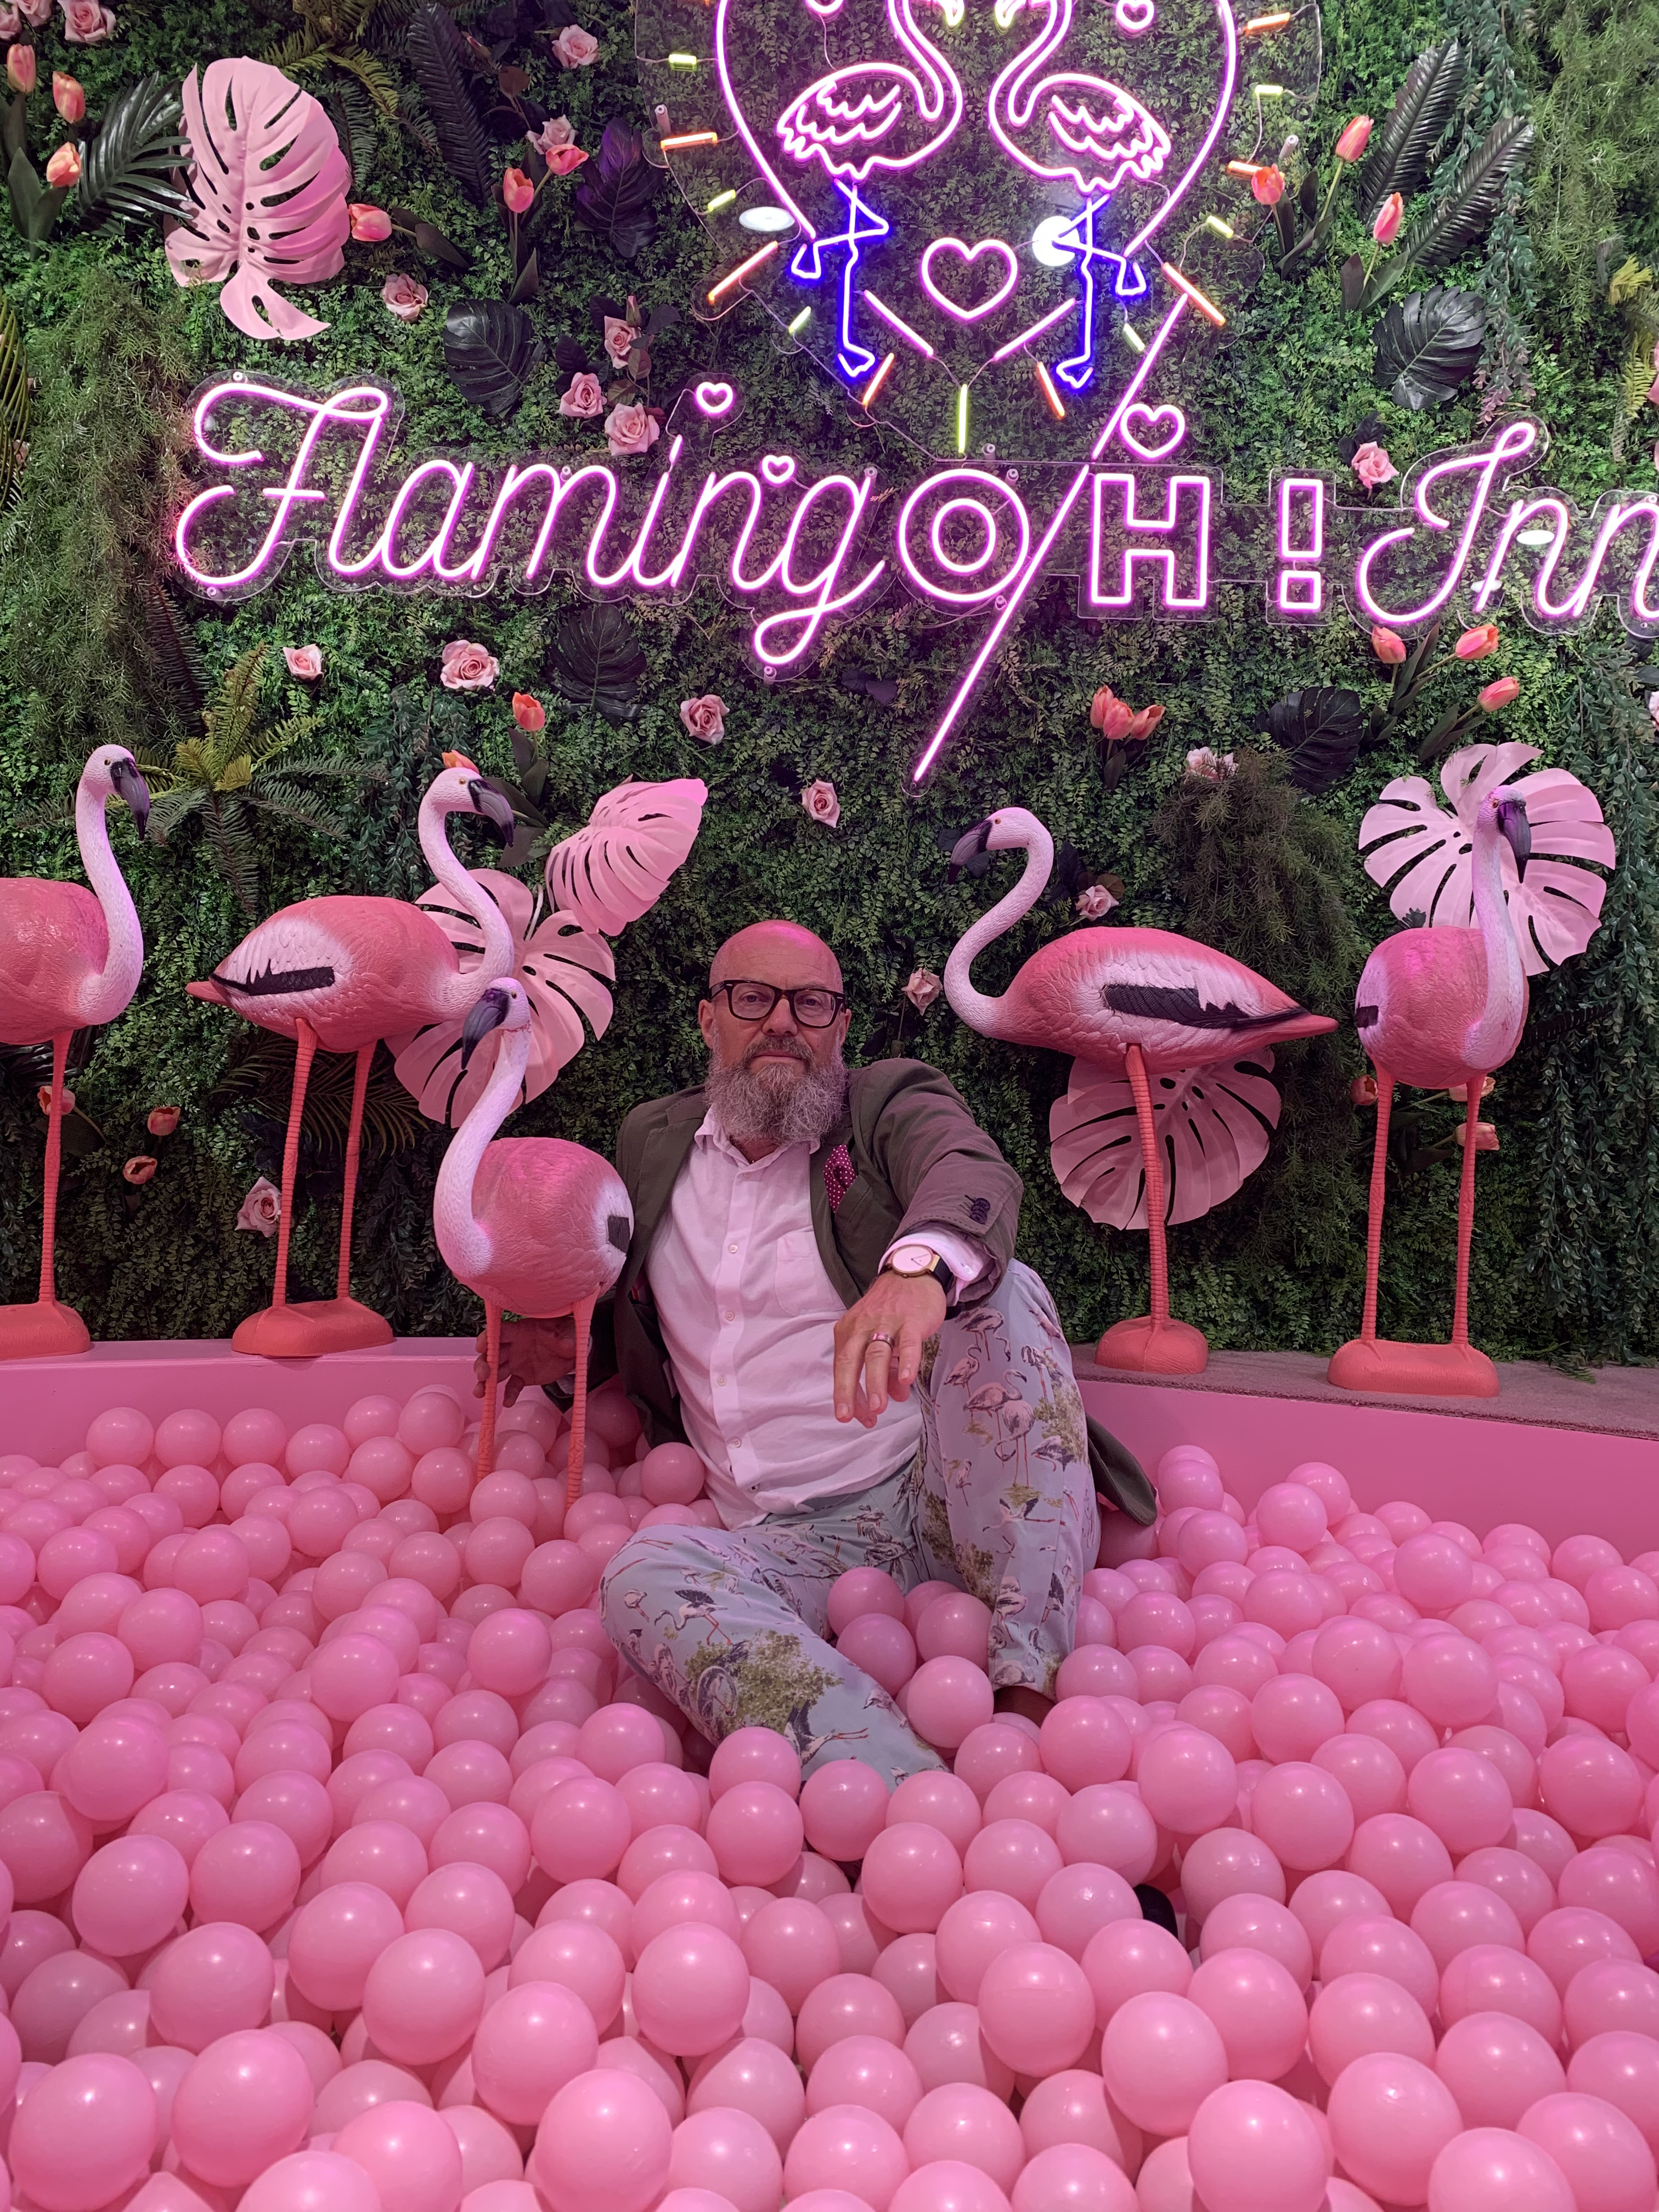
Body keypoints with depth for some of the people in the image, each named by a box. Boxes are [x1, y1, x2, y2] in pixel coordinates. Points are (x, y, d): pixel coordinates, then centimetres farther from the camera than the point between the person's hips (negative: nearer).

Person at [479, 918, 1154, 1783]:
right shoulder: (653, 1141, 16)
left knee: (1000, 1291, -28)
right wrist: (575, 1343, 5)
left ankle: (1030, 1692, -33)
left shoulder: (893, 1106, 4)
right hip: (793, 1543, 3)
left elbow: (973, 1173, -22)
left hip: (940, 1494, -2)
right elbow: (633, 1310, 30)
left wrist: (919, 1268, -47)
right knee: (644, 1573, -28)